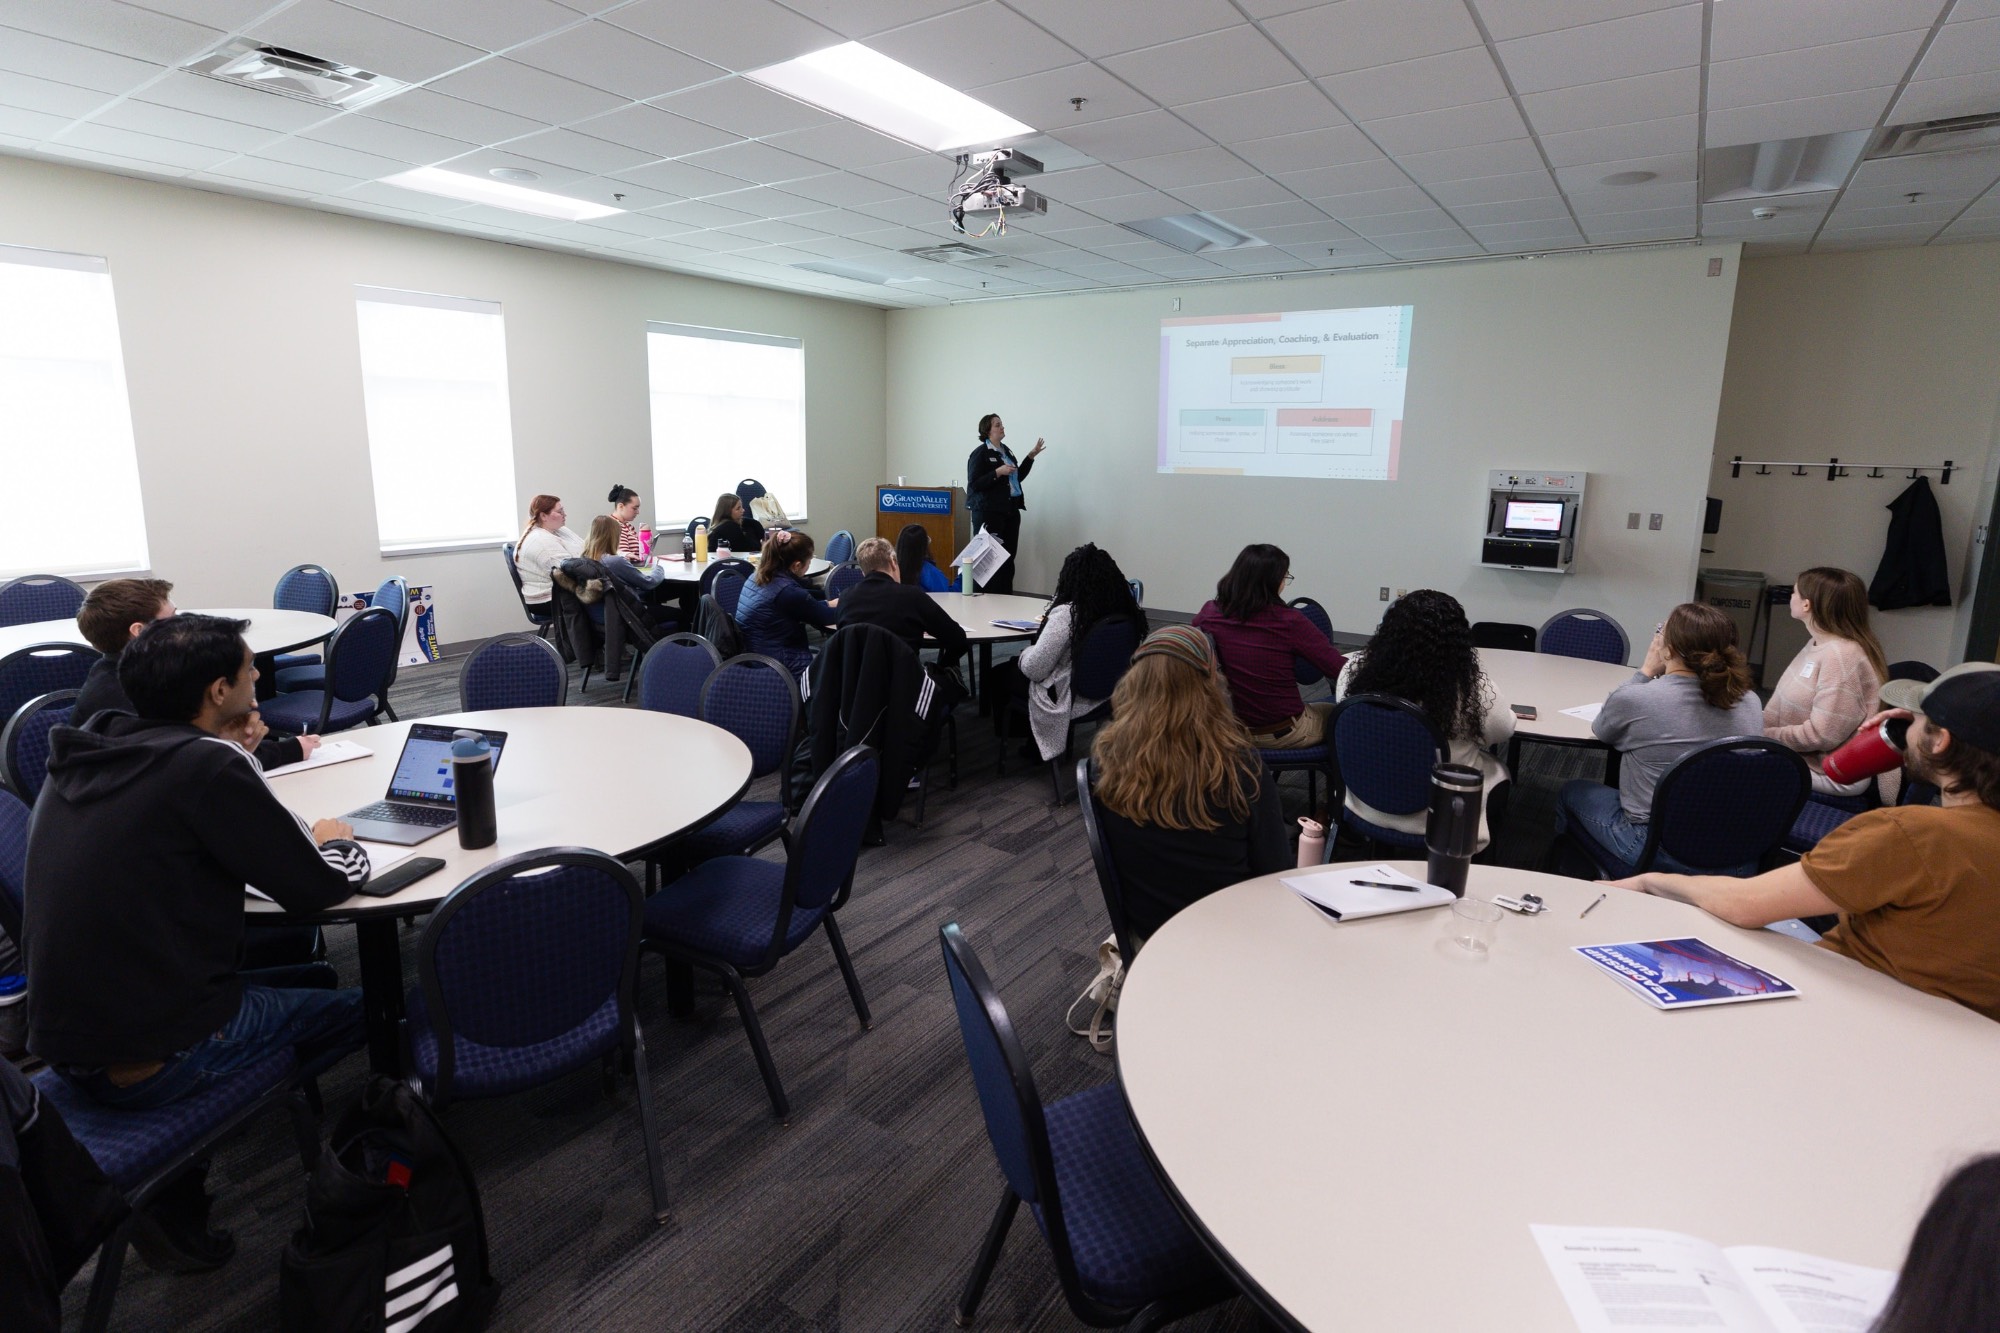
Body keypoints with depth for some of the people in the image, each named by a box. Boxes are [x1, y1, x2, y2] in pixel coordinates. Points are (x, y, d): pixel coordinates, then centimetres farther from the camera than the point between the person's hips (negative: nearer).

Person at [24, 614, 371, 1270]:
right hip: (152, 1061, -7)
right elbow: (318, 886, -16)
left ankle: (176, 1204, 24)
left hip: (61, 1043, 8)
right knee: (360, 1008, 11)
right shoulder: (205, 764, -20)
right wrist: (336, 841, 6)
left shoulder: (84, 755, 4)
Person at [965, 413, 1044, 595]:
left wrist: (1031, 456, 16)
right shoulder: (980, 453, -7)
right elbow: (974, 484, -14)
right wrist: (997, 473, -21)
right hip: (989, 512, -7)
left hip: (1010, 511, 7)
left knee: (1009, 556, 5)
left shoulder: (1006, 450, 15)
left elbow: (1017, 477, 22)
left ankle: (1006, 595, 11)